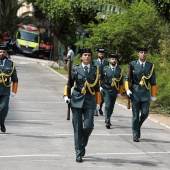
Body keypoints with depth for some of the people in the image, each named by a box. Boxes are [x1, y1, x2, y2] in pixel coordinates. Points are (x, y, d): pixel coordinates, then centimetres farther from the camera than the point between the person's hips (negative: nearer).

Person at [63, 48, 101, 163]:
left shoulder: (95, 70, 7)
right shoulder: (75, 69, 4)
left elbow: (97, 87, 12)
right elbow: (69, 84, 11)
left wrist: (98, 102, 10)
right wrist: (66, 95, -2)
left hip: (90, 101, 1)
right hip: (77, 101, -1)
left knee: (88, 126, -11)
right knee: (77, 128, 0)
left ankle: (82, 145, 18)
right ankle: (79, 153, 6)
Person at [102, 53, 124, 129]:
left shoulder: (119, 70, 6)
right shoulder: (105, 69, 0)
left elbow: (121, 82, 11)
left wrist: (120, 92, 9)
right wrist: (100, 86, -1)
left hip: (114, 91, 3)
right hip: (106, 91, -3)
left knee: (111, 107, 10)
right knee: (108, 105, -14)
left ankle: (107, 120, 27)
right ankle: (107, 122, -15)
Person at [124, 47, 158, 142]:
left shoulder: (150, 66, 5)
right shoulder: (133, 64, 2)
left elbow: (153, 82, 9)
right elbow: (127, 78, 7)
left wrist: (154, 95, 7)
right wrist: (127, 89, -7)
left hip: (146, 92, 1)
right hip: (135, 92, -1)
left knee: (145, 113, -4)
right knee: (135, 114, 1)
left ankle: (138, 126, 25)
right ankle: (136, 135, 8)